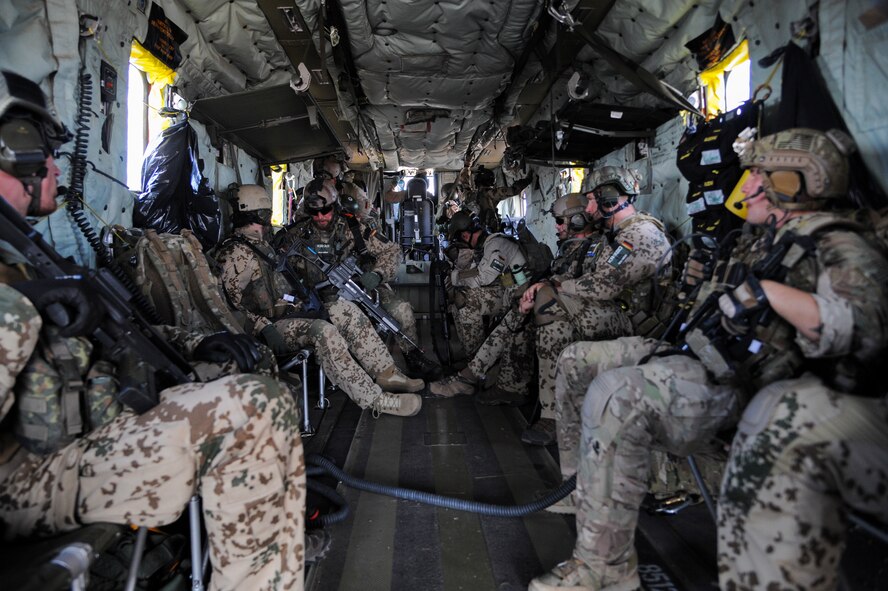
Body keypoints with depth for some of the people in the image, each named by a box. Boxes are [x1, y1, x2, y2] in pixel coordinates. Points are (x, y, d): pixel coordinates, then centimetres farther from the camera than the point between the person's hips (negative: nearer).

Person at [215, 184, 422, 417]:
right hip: (272, 326, -10)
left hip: (289, 313, 10)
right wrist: (264, 328, -27)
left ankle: (386, 373, -6)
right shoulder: (236, 253, -12)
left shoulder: (260, 245, 19)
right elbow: (231, 301, -20)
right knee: (323, 331, -33)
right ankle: (375, 400, -35)